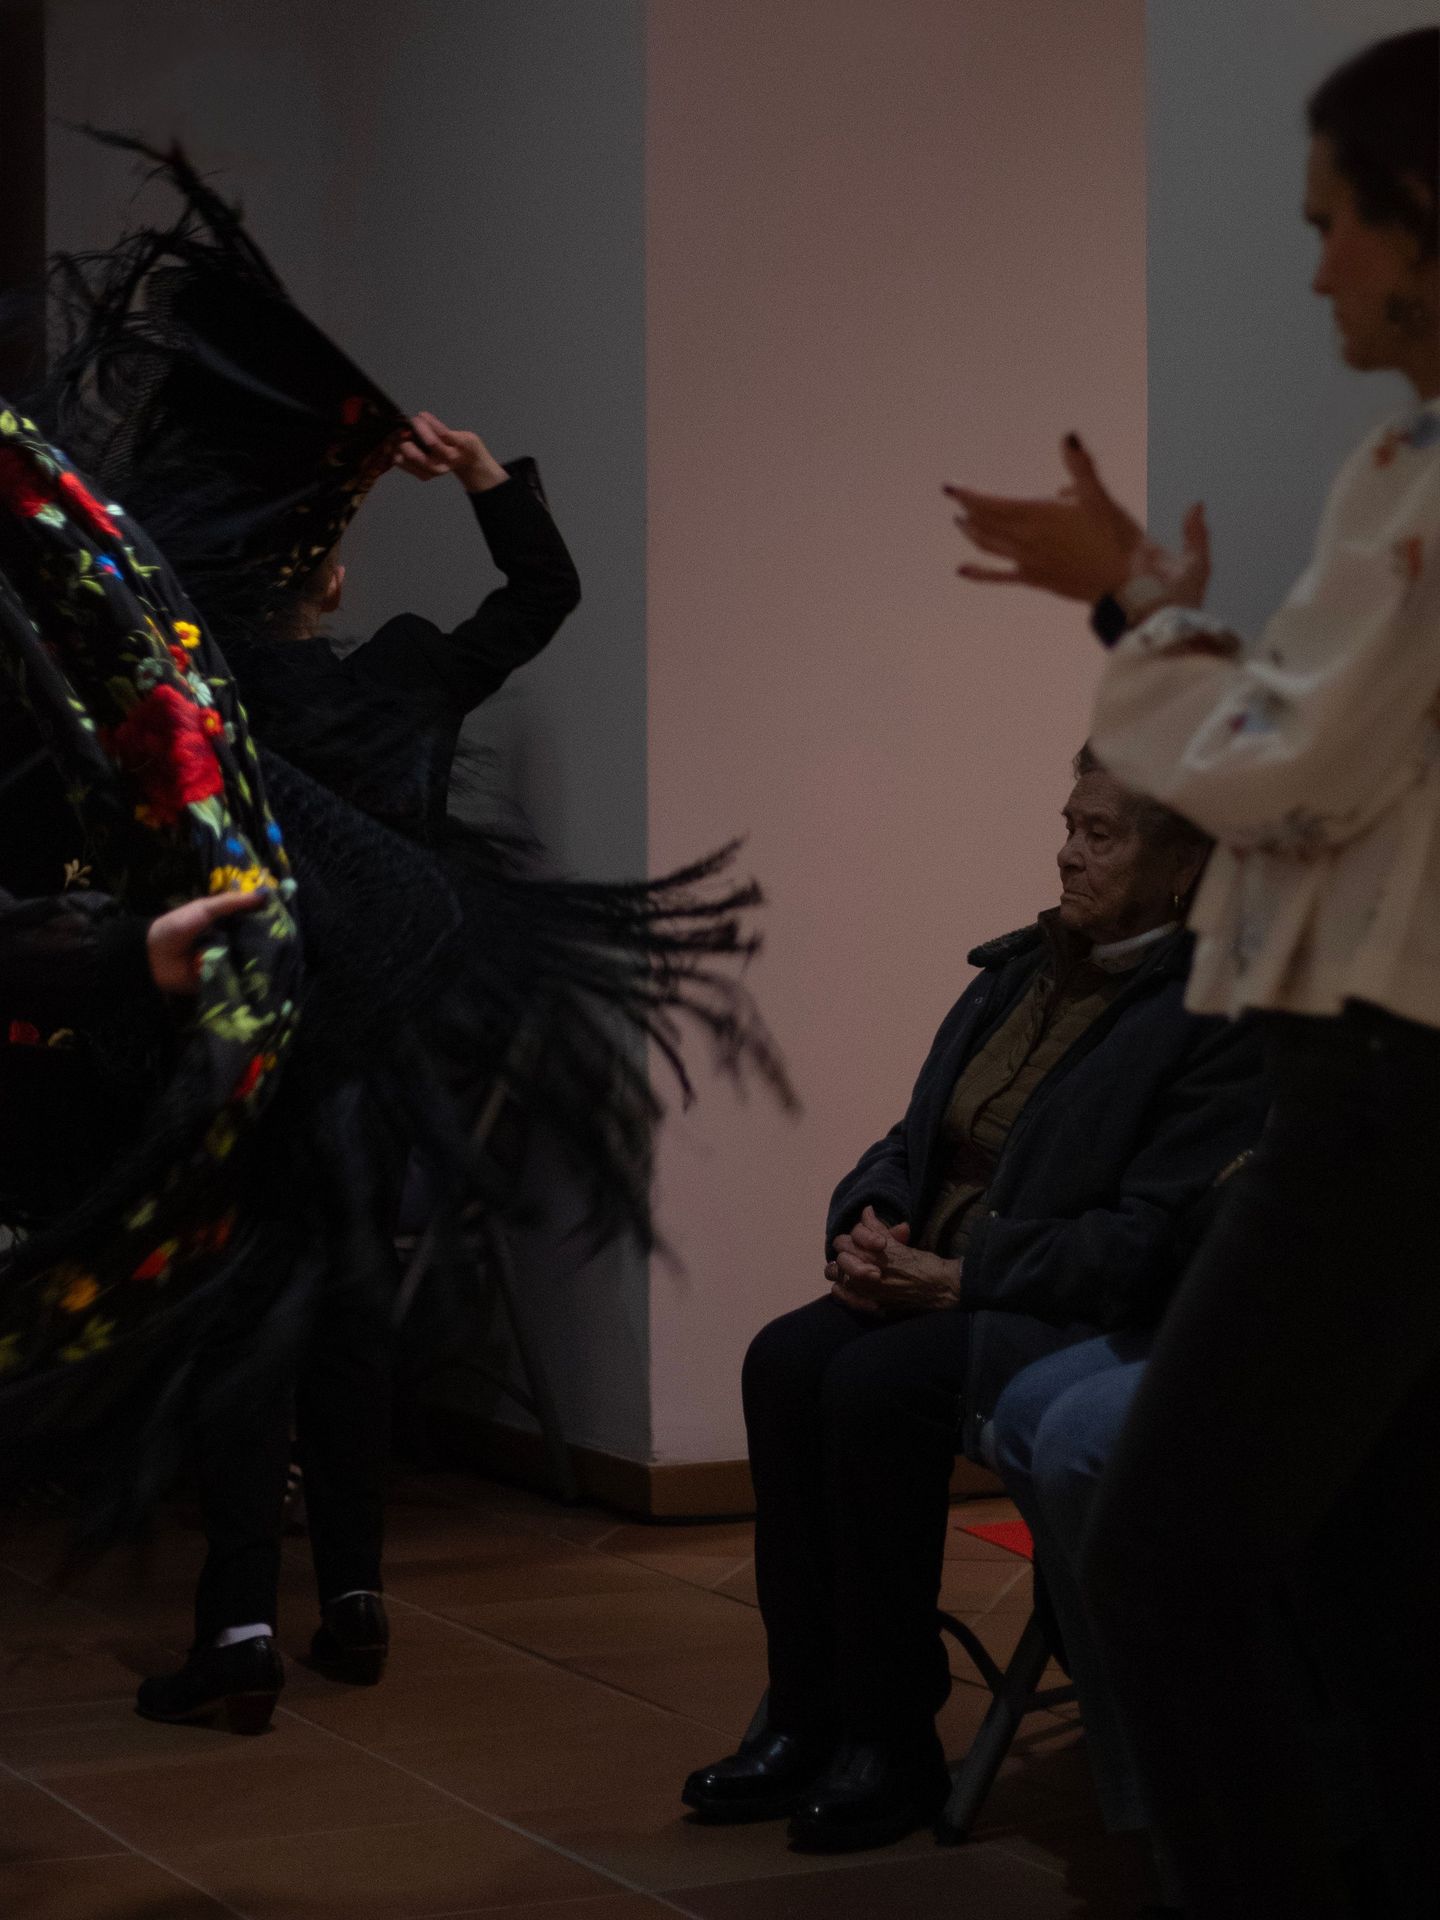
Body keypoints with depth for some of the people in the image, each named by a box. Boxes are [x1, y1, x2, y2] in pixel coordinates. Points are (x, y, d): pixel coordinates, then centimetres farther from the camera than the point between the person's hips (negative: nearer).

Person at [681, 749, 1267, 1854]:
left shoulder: (1218, 1020, -11)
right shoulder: (1020, 970, 16)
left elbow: (1146, 1241, -18)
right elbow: (917, 1139, 21)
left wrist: (958, 1281, -19)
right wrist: (867, 1226, -2)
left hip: (1082, 1321, -8)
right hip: (936, 1283, 8)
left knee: (875, 1384, -31)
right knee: (785, 1360, -20)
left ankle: (894, 1748, -18)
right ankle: (806, 1720, -14)